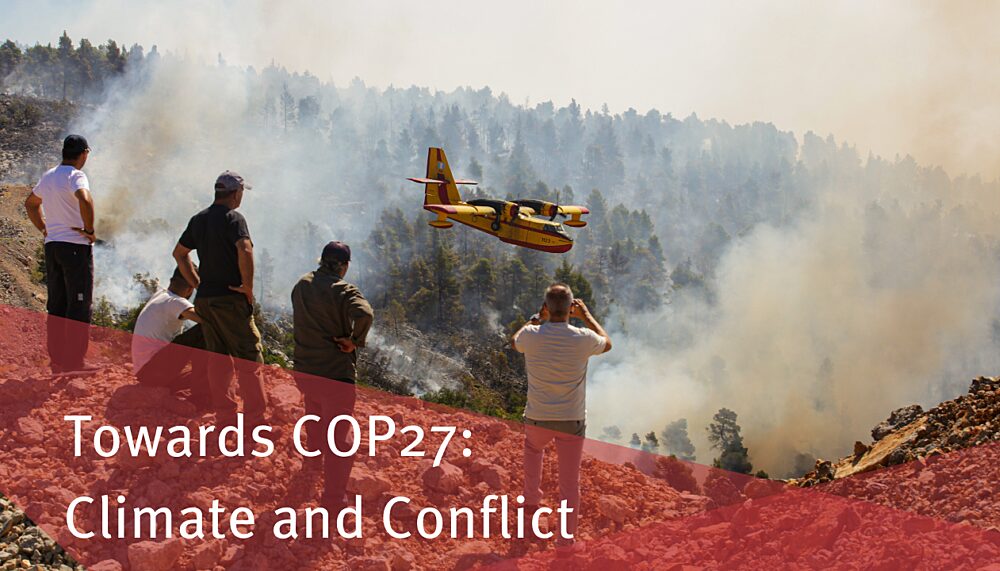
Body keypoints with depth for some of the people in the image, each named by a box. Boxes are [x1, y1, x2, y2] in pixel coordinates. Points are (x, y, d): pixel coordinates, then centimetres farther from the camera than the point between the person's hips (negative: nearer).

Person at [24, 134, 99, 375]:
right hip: (76, 246, -8)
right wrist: (89, 230, -20)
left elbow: (30, 203, 28)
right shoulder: (75, 176, -12)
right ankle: (74, 362, -3)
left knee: (56, 304, 11)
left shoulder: (48, 176, 13)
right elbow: (85, 200, -32)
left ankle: (56, 363, 13)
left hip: (52, 245, 8)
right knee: (79, 305, -3)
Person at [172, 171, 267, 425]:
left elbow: (179, 253, 23)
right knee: (249, 357, -3)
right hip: (231, 299, -7)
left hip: (204, 299, 7)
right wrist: (248, 287, -17)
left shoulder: (198, 220, 13)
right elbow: (245, 250, -27)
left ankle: (224, 418, 13)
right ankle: (256, 419, -6)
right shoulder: (233, 218, -11)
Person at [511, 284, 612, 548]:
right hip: (572, 421, -1)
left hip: (538, 418, 1)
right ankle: (565, 540, 11)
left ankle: (531, 498, 40)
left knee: (533, 447, 37)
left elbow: (514, 342, 13)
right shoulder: (582, 339, -17)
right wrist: (586, 315, 17)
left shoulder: (531, 336, -15)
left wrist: (538, 317, 19)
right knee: (570, 482, 8)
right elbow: (607, 343, 9)